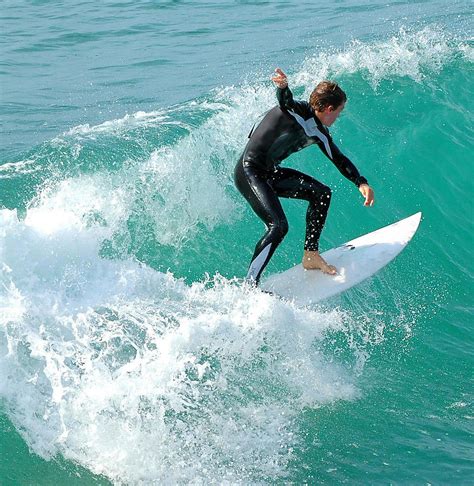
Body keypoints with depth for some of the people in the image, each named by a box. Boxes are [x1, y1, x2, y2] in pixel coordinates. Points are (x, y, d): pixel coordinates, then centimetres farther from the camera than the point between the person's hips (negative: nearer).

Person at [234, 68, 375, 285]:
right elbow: (285, 101, -41)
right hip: (248, 172, -10)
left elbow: (338, 159, 19)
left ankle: (311, 255, 18)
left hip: (270, 173, 10)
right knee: (278, 226, -22)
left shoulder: (318, 132, 9)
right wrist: (283, 87, -64)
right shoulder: (298, 111, -17)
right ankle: (249, 285, -17)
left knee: (321, 193, 12)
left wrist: (361, 183, 7)